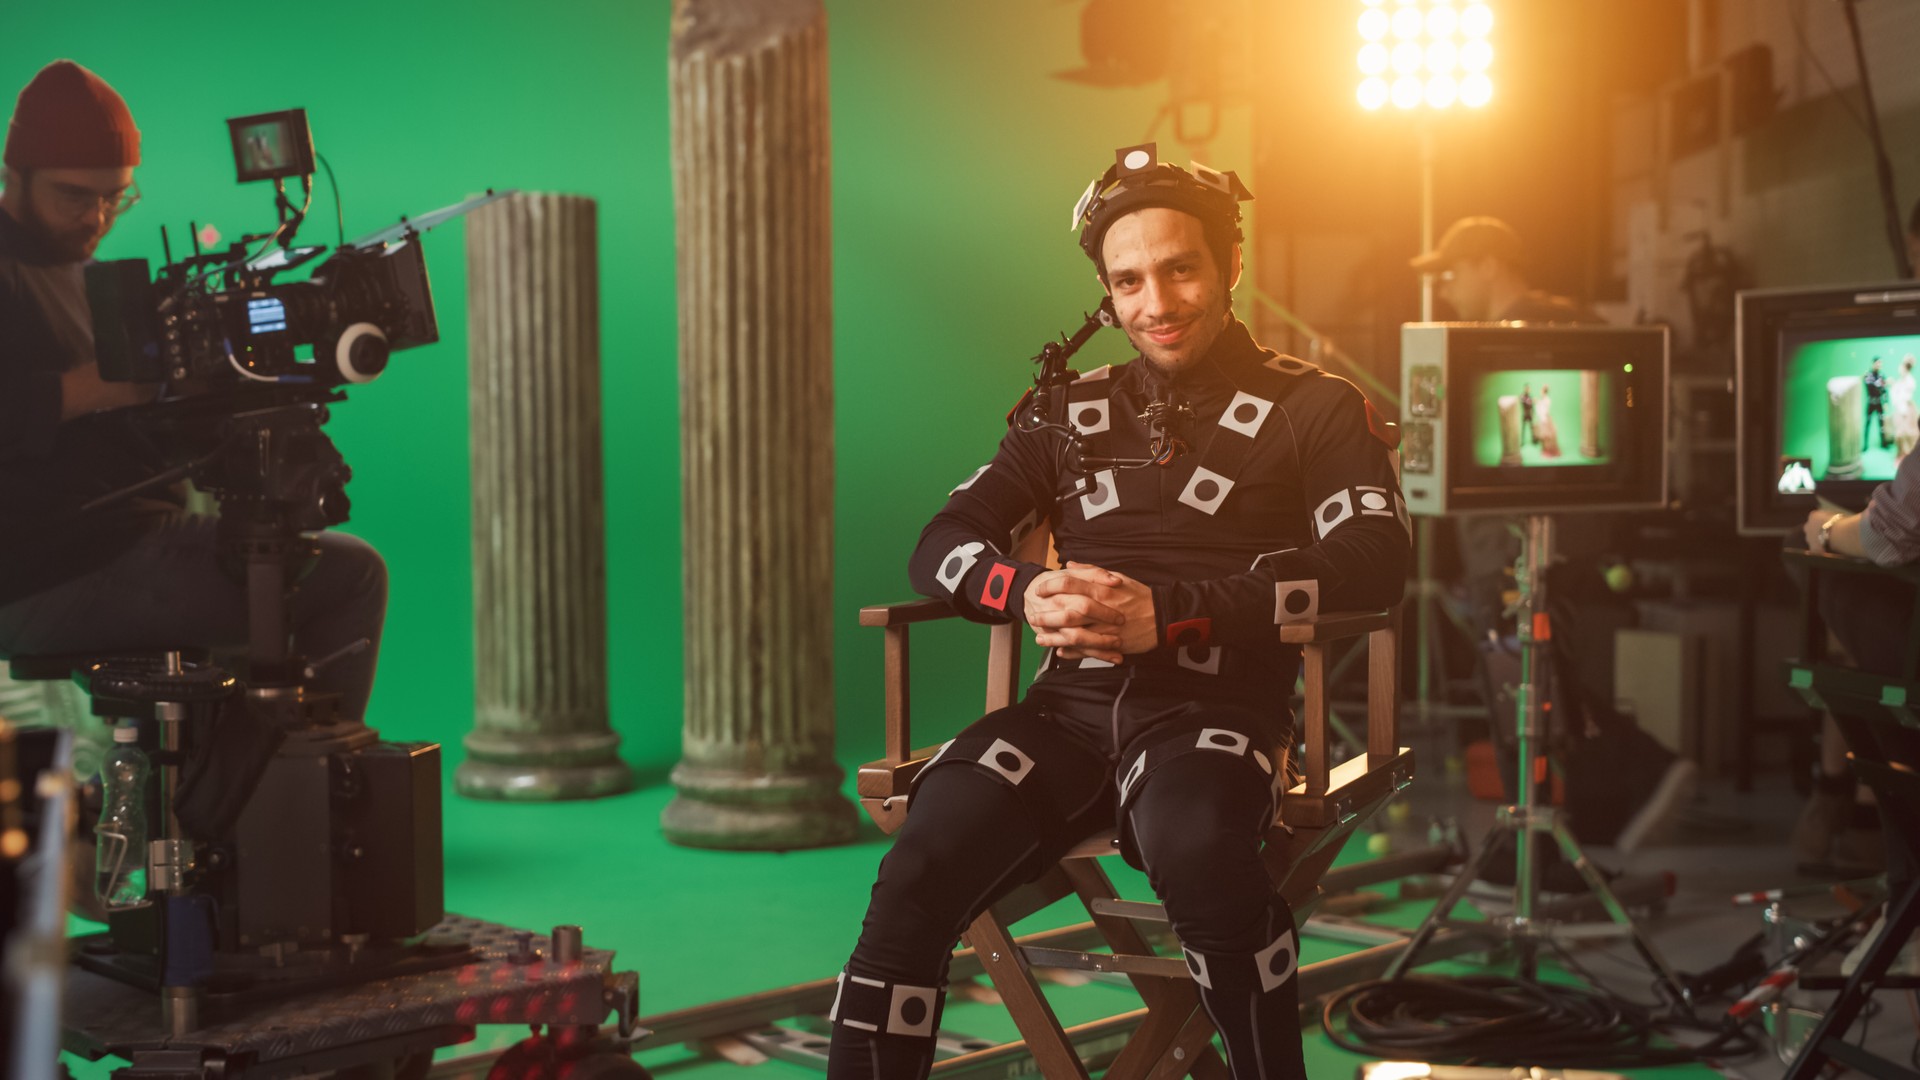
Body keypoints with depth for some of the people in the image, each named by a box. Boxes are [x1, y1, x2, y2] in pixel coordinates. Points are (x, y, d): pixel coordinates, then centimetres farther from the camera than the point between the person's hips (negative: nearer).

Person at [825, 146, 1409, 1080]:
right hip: (1069, 707, 3)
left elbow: (1373, 564, -6)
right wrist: (1026, 593, -10)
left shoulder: (1314, 409, 10)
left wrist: (1167, 613, -17)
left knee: (1197, 857, -37)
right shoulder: (1071, 414, 22)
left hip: (1211, 712, -3)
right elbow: (941, 545, 16)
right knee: (918, 872, -25)